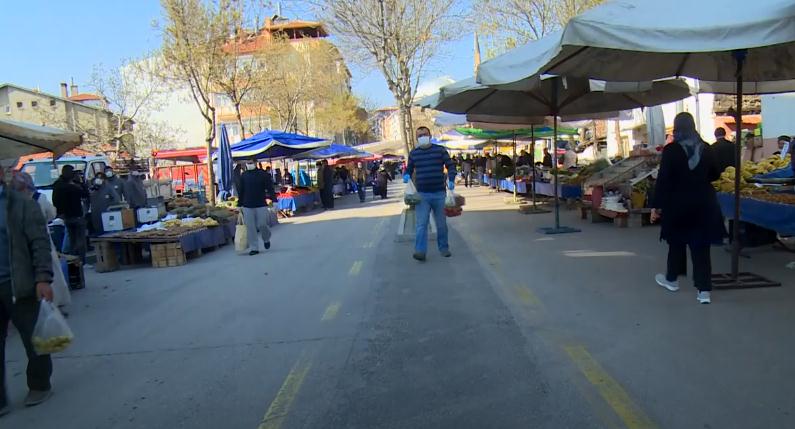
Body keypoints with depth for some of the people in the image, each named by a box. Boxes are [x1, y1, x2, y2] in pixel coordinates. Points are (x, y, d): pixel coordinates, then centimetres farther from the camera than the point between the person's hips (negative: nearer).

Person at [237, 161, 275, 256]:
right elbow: (241, 191, 15)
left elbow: (270, 189, -3)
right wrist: (240, 204, 15)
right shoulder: (243, 175, 9)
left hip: (261, 205, -3)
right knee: (250, 228, 2)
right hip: (247, 206, 3)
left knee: (262, 225, -5)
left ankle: (266, 239, 27)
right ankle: (253, 248, 11)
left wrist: (274, 201, -12)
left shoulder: (263, 174, 0)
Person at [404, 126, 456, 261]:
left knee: (441, 223, 10)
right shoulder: (413, 153, 7)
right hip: (422, 194, 0)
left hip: (439, 193, 0)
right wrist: (406, 176, -5)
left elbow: (451, 165, 5)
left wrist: (451, 180, -11)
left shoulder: (440, 150, 2)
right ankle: (420, 251, -11)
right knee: (421, 224, -8)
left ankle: (444, 248, 24)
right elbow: (409, 169, 18)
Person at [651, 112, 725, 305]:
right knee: (701, 245, 4)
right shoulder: (705, 148, 1)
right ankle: (704, 290, 2)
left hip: (678, 203, -2)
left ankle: (672, 280, 31)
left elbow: (663, 179, -13)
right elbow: (715, 174, 12)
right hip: (703, 203, 3)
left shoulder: (671, 150, -11)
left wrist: (656, 206, -8)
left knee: (676, 242, 15)